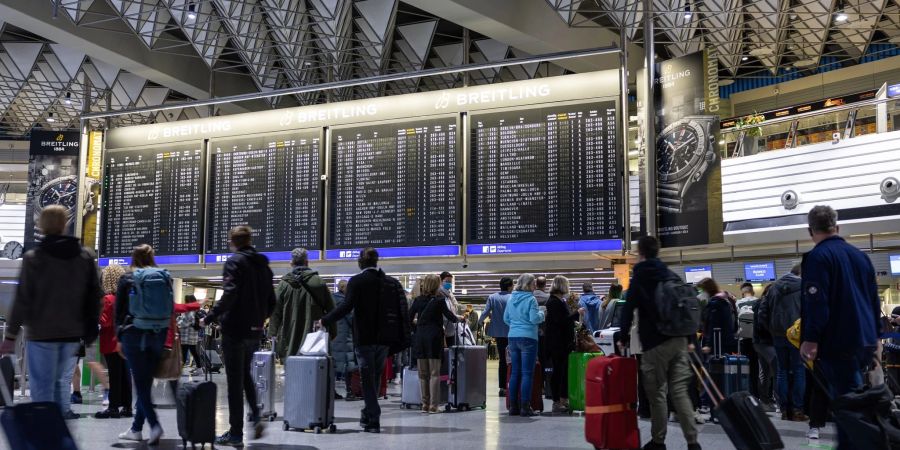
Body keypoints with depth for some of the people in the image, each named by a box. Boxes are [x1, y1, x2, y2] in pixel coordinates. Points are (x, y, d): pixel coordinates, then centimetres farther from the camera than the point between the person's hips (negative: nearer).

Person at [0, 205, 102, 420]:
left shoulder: (33, 258, -7)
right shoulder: (85, 257, 4)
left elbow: (22, 300, -8)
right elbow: (95, 297, 6)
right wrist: (90, 332, 12)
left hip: (42, 334, -4)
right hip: (72, 334, 4)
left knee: (42, 386, 3)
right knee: (62, 381, 16)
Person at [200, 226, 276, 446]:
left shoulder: (235, 262, -9)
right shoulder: (263, 264, 12)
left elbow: (229, 295, -22)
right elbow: (271, 301, 13)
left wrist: (210, 318, -16)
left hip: (235, 329, -6)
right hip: (255, 331, 7)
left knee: (235, 380, 0)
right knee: (245, 374, 23)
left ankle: (235, 433, 5)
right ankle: (256, 415, 4)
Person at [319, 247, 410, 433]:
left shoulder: (356, 281, -7)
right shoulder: (391, 282, 6)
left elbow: (346, 307, -17)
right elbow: (402, 311, 6)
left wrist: (325, 321, -7)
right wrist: (401, 338, 13)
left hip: (364, 338, -4)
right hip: (384, 338, 4)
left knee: (367, 378, 1)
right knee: (375, 376, 17)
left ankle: (374, 420, -3)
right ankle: (368, 415, 26)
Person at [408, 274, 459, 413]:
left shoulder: (418, 300, 4)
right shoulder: (439, 301, -7)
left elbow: (409, 318, 8)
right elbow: (451, 318, -4)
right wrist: (459, 319, 17)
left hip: (419, 338, 4)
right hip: (434, 337, -4)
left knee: (423, 373, 10)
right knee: (434, 373, 0)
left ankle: (425, 404, 13)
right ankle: (433, 405, -3)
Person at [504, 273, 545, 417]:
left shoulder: (511, 298, 10)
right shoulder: (530, 299, -10)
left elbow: (506, 318, 15)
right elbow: (534, 318, -15)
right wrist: (541, 314, 4)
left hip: (513, 337, 6)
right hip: (528, 338, -6)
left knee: (515, 372, 11)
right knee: (527, 373, -3)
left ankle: (513, 406, 13)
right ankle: (525, 407, -3)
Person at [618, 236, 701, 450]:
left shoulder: (639, 278, -1)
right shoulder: (673, 276, 14)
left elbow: (628, 310, -6)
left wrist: (623, 338, 5)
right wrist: (688, 339, 21)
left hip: (655, 343, -5)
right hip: (679, 339, 5)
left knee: (657, 392, 2)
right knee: (679, 390, 4)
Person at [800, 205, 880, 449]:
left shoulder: (818, 257, -11)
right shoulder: (860, 255, 13)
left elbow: (816, 301, -20)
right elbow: (874, 299, 19)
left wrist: (810, 339, -19)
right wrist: (873, 335, 26)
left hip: (837, 342, -8)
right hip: (865, 340, 8)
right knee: (854, 396, 19)